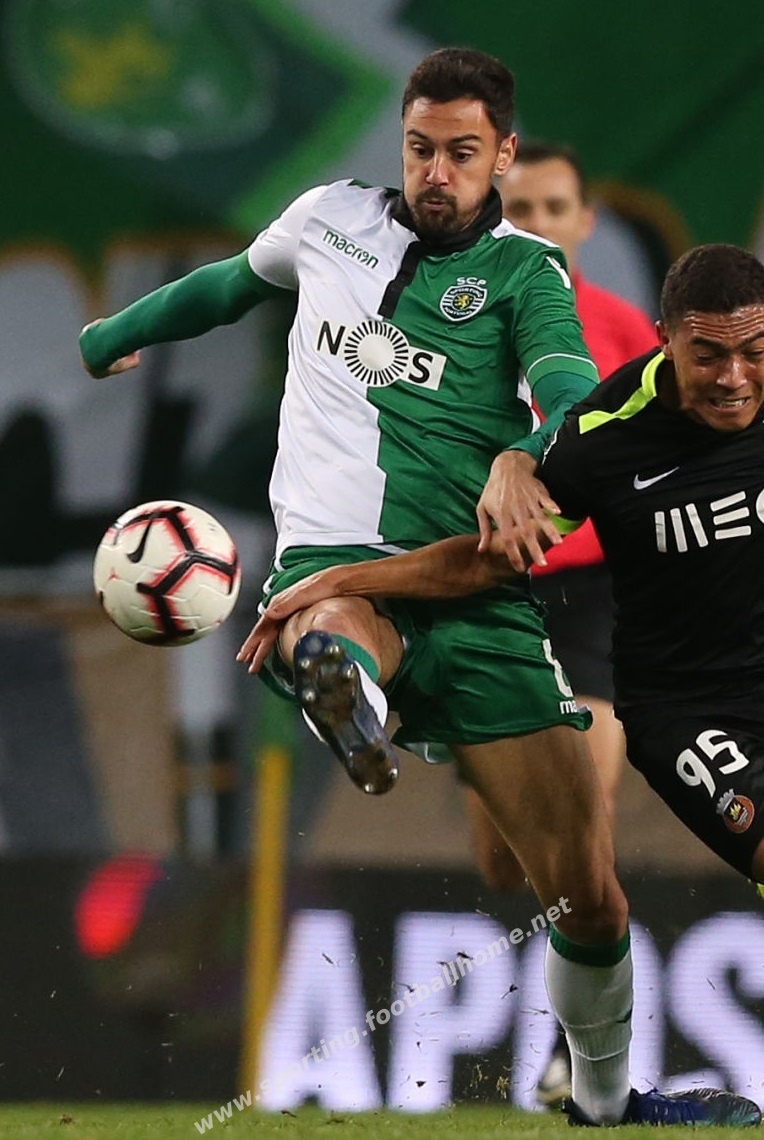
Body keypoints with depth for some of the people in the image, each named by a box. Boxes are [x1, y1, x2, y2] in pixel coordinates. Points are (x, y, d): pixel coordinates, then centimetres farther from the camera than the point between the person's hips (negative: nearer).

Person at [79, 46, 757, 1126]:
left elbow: (570, 382, -15)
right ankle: (341, 680, -77)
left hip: (475, 593, -1)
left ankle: (604, 1098, 20)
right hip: (331, 562, 1)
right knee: (338, 631, -42)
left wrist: (524, 453, -38)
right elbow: (235, 279, 38)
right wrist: (113, 335, 51)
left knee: (590, 897, -2)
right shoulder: (331, 219, 15)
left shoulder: (523, 269, 7)